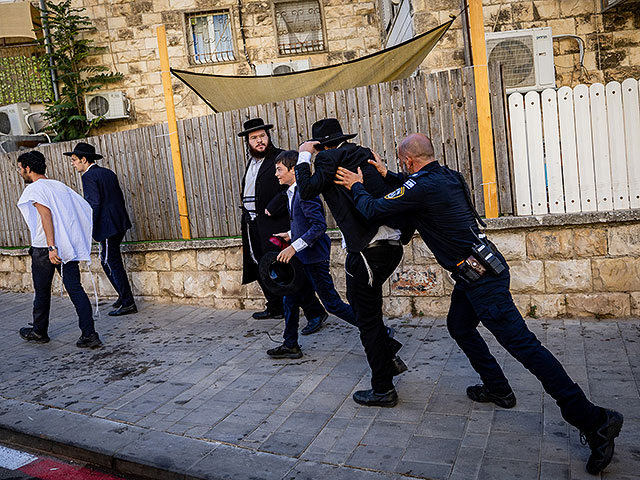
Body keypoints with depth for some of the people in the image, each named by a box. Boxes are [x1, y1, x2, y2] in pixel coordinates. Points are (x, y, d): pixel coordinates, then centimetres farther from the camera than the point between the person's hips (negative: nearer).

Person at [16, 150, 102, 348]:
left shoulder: (34, 189, -6)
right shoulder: (59, 185, 14)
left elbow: (46, 215, -19)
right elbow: (87, 209, 11)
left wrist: (51, 247, -24)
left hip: (44, 248, -5)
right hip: (68, 247, 5)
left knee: (42, 292, 12)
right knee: (75, 289, 1)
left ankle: (39, 332, 30)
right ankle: (89, 335, -8)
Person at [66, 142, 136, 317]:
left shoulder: (89, 176, -11)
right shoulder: (108, 173, 14)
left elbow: (94, 203, -19)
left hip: (108, 226, -9)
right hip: (120, 223, 9)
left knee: (113, 263, -1)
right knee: (107, 261, 19)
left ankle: (128, 304, 4)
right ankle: (124, 295, 25)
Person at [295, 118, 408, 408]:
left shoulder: (330, 158, -5)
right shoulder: (364, 155, 18)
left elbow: (307, 191, -15)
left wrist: (304, 156, -2)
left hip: (367, 248, -9)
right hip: (391, 245, 9)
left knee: (368, 319, 4)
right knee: (357, 300, 27)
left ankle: (383, 389, 15)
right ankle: (390, 355, 28)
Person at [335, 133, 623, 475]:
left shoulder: (421, 187, -19)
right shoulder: (447, 177, 10)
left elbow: (374, 210, -14)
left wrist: (357, 187, 4)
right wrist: (386, 176, 29)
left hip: (480, 276, -10)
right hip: (477, 270, 10)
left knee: (520, 342, -9)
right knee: (458, 326, 24)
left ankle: (593, 421, -4)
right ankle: (497, 389, 36)